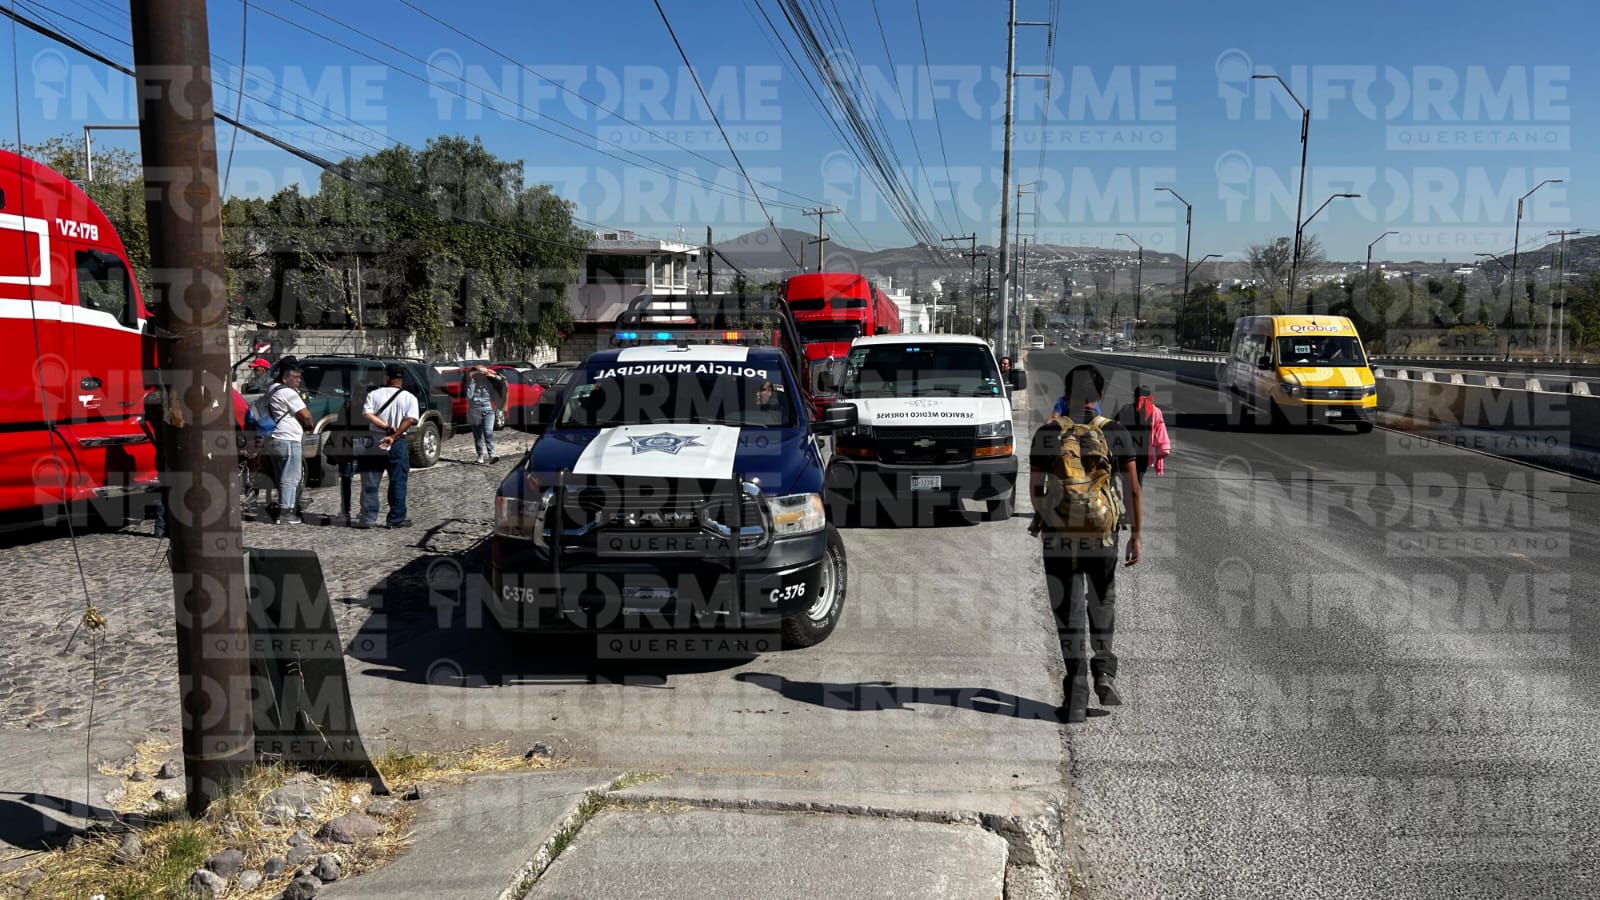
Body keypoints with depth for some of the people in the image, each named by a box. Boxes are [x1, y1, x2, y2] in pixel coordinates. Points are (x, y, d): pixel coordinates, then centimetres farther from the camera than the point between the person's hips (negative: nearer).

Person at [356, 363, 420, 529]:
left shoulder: (374, 394, 1)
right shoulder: (409, 398, -1)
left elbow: (368, 415, -13)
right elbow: (410, 420, -14)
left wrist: (386, 427, -13)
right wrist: (393, 436, -16)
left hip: (375, 441, 0)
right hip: (398, 444, 0)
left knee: (370, 483, 7)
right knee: (398, 483, 6)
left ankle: (368, 518, 6)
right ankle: (397, 519, 6)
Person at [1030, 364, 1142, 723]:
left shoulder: (1047, 434, -4)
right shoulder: (1117, 433, -3)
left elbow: (1036, 487, 3)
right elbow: (1132, 489, -5)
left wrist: (1040, 519, 22)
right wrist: (1136, 535, 1)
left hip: (1058, 535, -1)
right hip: (1103, 535, 1)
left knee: (1068, 614, 5)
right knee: (1102, 606, 21)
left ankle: (1077, 693, 3)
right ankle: (1104, 671, 10)